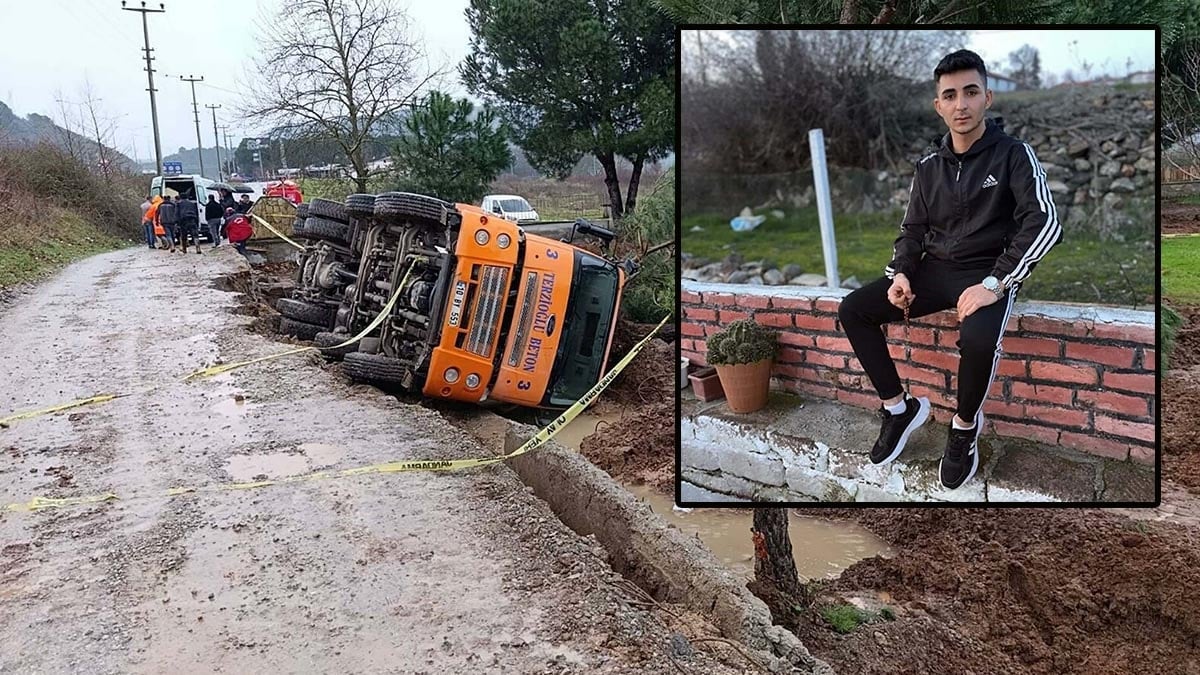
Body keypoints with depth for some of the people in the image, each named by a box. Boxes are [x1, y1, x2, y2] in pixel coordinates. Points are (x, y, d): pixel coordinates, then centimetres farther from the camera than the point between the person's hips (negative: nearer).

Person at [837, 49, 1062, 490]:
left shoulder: (1013, 154, -6)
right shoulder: (929, 167, 10)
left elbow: (1045, 223, -17)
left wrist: (995, 283, -26)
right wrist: (901, 274, -6)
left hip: (987, 273, -5)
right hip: (934, 269, 6)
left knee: (978, 338, -37)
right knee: (852, 310, -11)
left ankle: (965, 425, -6)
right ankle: (899, 407, 1)